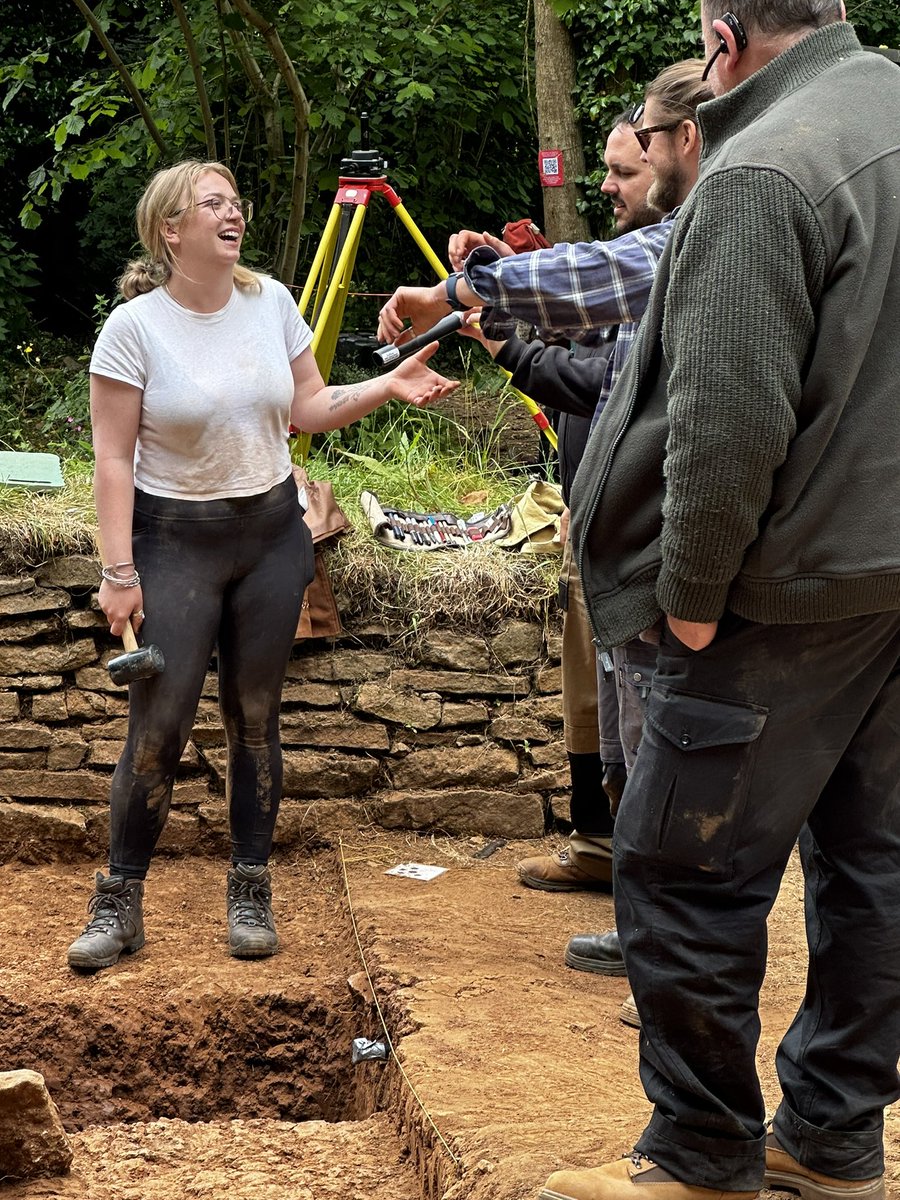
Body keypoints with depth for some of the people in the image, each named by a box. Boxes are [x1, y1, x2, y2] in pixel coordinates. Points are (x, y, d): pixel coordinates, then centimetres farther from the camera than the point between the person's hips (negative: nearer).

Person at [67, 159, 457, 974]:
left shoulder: (270, 302, 1)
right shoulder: (134, 326, -11)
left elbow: (310, 408, 8)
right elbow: (113, 459, -11)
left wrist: (389, 386, -7)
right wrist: (119, 572, -14)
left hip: (271, 532, 4)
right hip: (176, 539, -4)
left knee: (255, 716, 7)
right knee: (159, 725, -6)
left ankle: (251, 893, 18)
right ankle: (119, 902, 8)